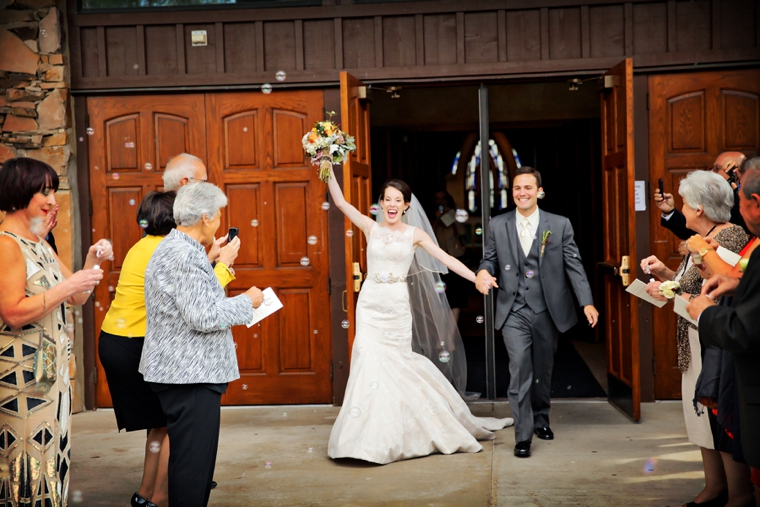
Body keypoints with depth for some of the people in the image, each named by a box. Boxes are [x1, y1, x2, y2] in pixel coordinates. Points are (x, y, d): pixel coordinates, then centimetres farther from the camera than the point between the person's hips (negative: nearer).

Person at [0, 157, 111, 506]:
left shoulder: (39, 243, 14)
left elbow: (76, 299, 17)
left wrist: (92, 263, 1)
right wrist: (67, 285, -20)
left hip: (53, 367, 9)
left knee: (53, 456, 14)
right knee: (30, 462, -3)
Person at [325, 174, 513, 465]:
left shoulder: (415, 234, 3)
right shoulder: (370, 228, 6)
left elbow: (446, 259, -2)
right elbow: (340, 202, 1)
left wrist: (478, 279, -9)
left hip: (397, 306, -1)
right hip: (370, 303, 1)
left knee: (396, 364, 1)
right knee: (370, 359, -6)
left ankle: (396, 433, 19)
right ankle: (372, 436, 5)